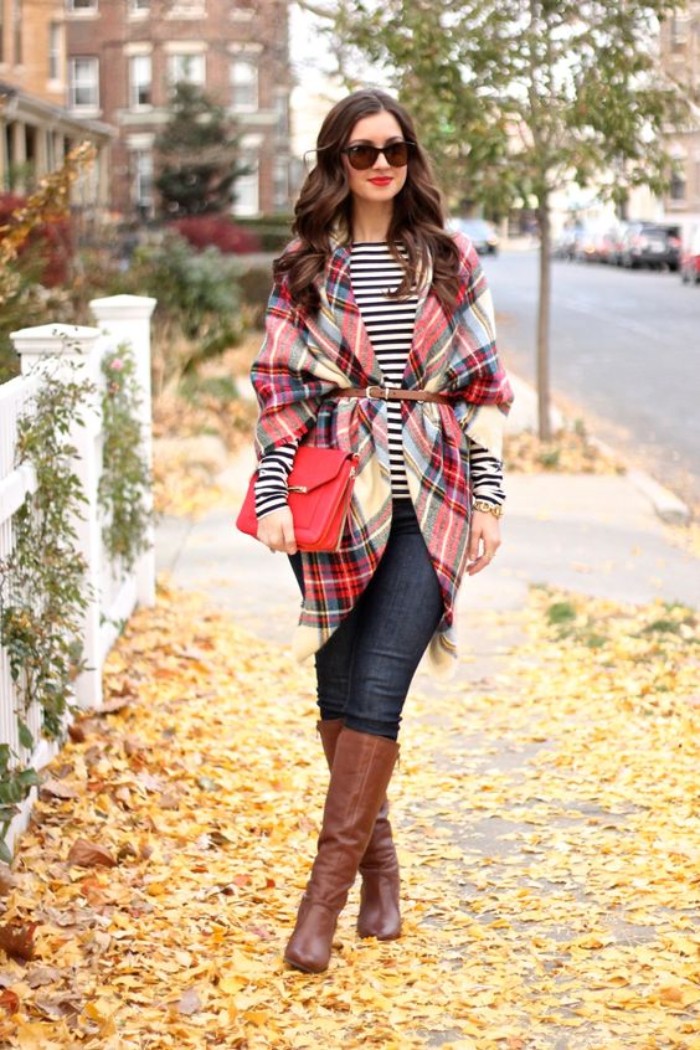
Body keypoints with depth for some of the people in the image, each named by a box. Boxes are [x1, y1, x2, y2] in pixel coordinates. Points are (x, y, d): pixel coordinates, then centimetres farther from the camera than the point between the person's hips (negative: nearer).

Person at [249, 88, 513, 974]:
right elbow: (277, 385, 4)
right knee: (341, 693, 5)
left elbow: (483, 384, 9)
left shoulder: (450, 262, 9)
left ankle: (326, 892, -8)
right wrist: (271, 494, -6)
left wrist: (489, 494, 3)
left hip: (429, 502, -1)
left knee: (377, 693, -10)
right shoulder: (304, 267, 7)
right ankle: (378, 864, 22)